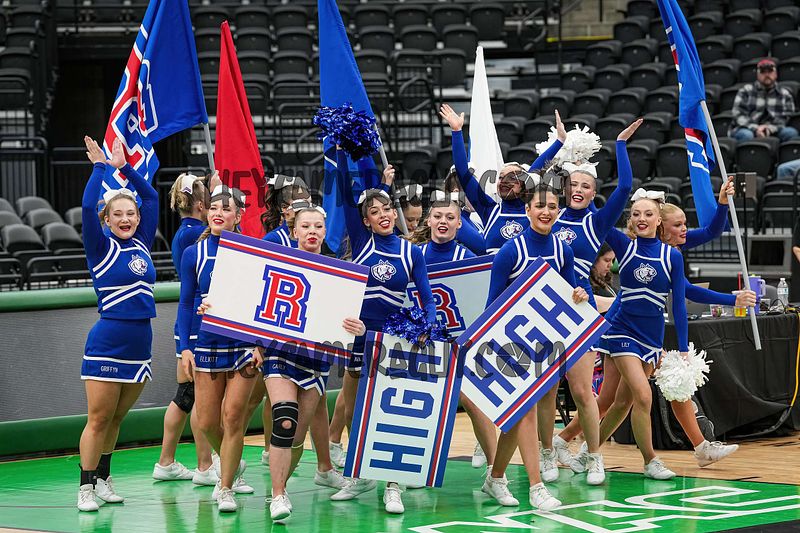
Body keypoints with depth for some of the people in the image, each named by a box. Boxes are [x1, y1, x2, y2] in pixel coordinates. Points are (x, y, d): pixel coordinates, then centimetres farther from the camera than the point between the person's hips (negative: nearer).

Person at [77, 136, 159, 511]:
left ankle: (103, 479, 24)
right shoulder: (101, 248, -4)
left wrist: (124, 167, 10)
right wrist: (100, 167, -9)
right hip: (107, 344, -5)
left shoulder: (141, 244, 10)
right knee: (98, 420, -3)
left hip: (140, 343, 5)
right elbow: (87, 207, -17)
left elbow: (151, 198, 16)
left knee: (116, 418, 13)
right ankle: (86, 487, 1)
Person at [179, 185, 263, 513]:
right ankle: (233, 465, 33)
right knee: (206, 422, 4)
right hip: (208, 342, 2)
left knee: (233, 417, -6)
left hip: (244, 341, -2)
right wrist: (185, 347, -3)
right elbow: (186, 303, 5)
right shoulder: (194, 253, 2)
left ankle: (226, 487, 5)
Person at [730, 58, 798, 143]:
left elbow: (786, 118, 4)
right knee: (746, 135, -36)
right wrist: (755, 129, -19)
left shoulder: (785, 94, 13)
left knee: (791, 132, -27)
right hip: (748, 129, -2)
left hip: (772, 133, 2)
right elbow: (738, 115, -2)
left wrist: (770, 128, -17)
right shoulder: (745, 91, 8)